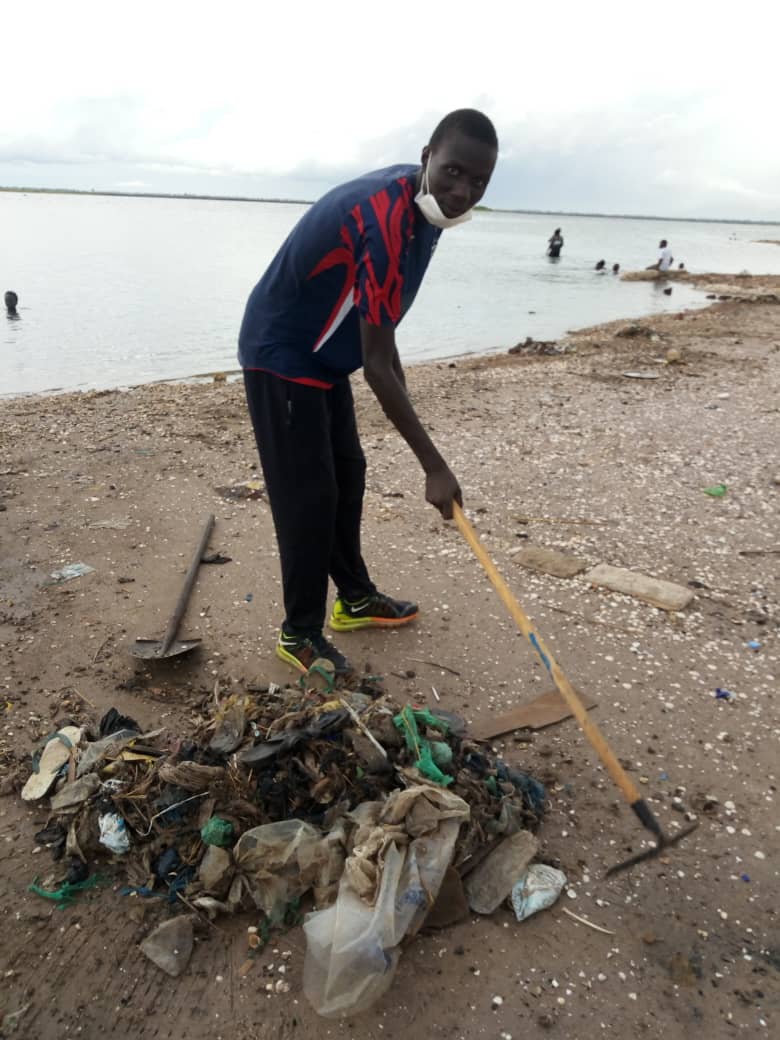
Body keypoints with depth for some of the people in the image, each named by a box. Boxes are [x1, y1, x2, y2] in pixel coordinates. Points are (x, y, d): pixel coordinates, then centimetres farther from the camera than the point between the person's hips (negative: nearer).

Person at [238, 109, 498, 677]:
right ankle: (300, 634, 8)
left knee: (348, 474, 14)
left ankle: (355, 598, 30)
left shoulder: (415, 200, -1)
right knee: (308, 495, -7)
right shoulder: (387, 222, -31)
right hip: (281, 356, -9)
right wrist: (435, 467, -29)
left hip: (324, 355, 10)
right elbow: (377, 365, -32)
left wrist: (401, 384, 13)